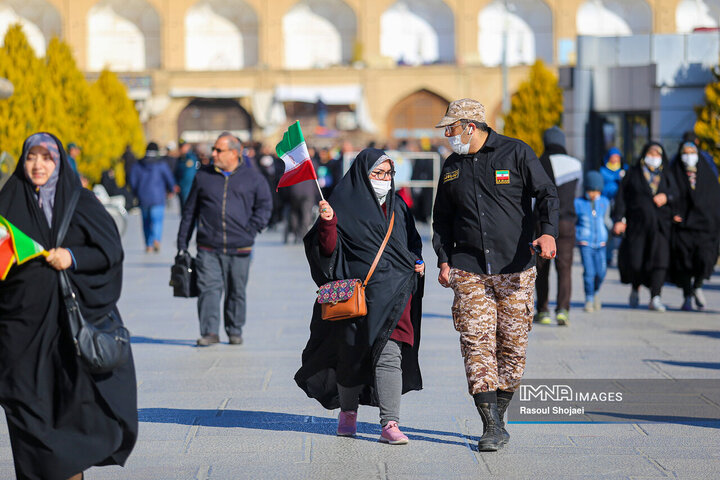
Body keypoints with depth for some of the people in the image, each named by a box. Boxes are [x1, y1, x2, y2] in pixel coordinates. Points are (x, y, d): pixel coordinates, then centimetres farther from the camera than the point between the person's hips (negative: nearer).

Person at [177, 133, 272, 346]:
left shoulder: (252, 177, 6)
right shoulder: (203, 176, 9)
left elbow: (265, 205, 11)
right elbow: (190, 210, 13)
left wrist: (251, 230, -3)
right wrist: (182, 243, 10)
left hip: (239, 249, 0)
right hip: (208, 248, 0)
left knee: (236, 292, 8)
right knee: (208, 288, -9)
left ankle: (235, 331, 21)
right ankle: (209, 332, -8)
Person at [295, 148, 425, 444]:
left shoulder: (397, 207, 16)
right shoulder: (345, 205, -1)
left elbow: (413, 242, 26)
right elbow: (329, 249, -8)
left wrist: (417, 262, 7)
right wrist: (327, 222, -25)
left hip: (394, 293, 3)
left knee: (389, 355, -8)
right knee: (352, 354, 7)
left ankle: (390, 424, -12)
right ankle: (348, 412, 30)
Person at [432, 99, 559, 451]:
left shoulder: (516, 153, 0)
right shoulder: (452, 167, 14)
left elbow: (547, 194, -4)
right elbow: (442, 219, 21)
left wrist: (548, 232, -22)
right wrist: (444, 260, 9)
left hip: (515, 267, -2)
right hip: (469, 269, 2)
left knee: (512, 343, 2)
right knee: (477, 343, -10)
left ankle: (499, 415, 18)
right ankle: (491, 426, -10)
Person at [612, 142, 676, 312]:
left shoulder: (666, 177, 16)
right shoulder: (632, 174, 10)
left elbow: (676, 194, 7)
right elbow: (621, 197, 4)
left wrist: (666, 197, -15)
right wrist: (619, 219, -7)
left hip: (660, 224, 1)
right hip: (637, 223, -1)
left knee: (660, 258, -16)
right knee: (634, 261, -7)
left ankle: (655, 298, -18)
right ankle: (635, 289, 24)